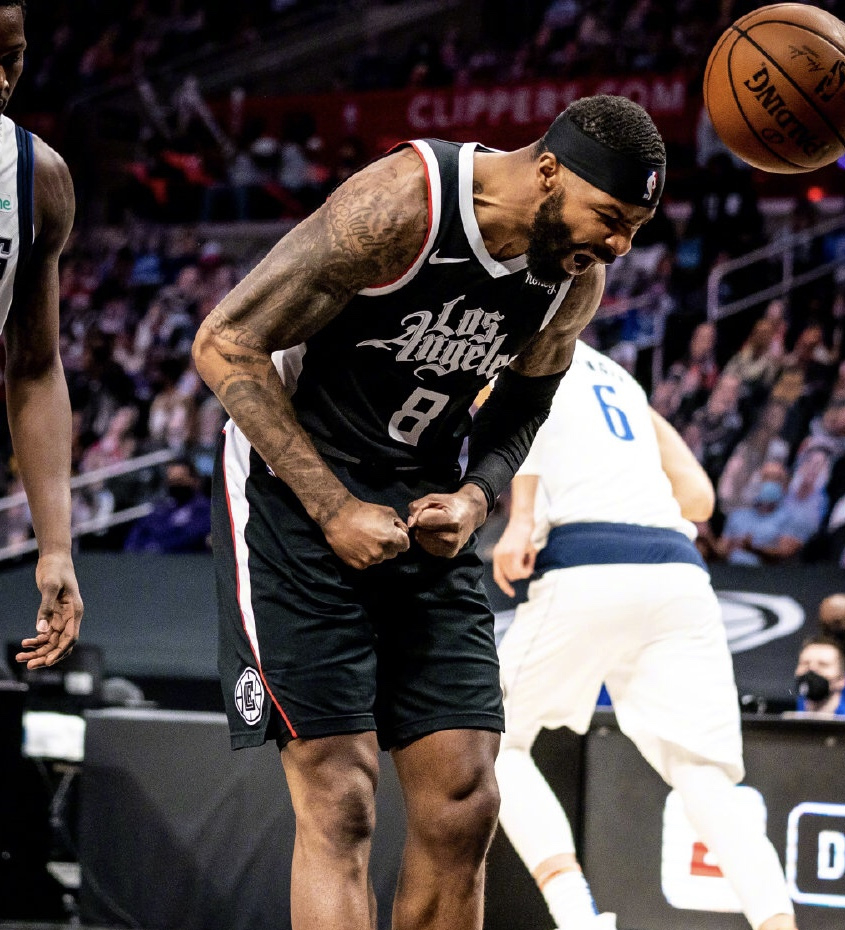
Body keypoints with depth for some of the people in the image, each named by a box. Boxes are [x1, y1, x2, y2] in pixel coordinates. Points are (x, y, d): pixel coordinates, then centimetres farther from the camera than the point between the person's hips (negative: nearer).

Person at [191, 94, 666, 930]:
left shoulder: (578, 276, -4)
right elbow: (225, 345, -18)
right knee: (339, 803, -13)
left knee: (464, 804, 0)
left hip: (426, 511, 6)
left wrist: (475, 497, -8)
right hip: (297, 487, -6)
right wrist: (336, 509, -20)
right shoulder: (400, 204, -23)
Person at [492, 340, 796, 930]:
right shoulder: (618, 379, 31)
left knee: (497, 743, 11)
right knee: (709, 784, 0)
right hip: (681, 571, 5)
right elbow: (698, 495, 25)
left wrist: (521, 517, -18)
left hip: (584, 571, -5)